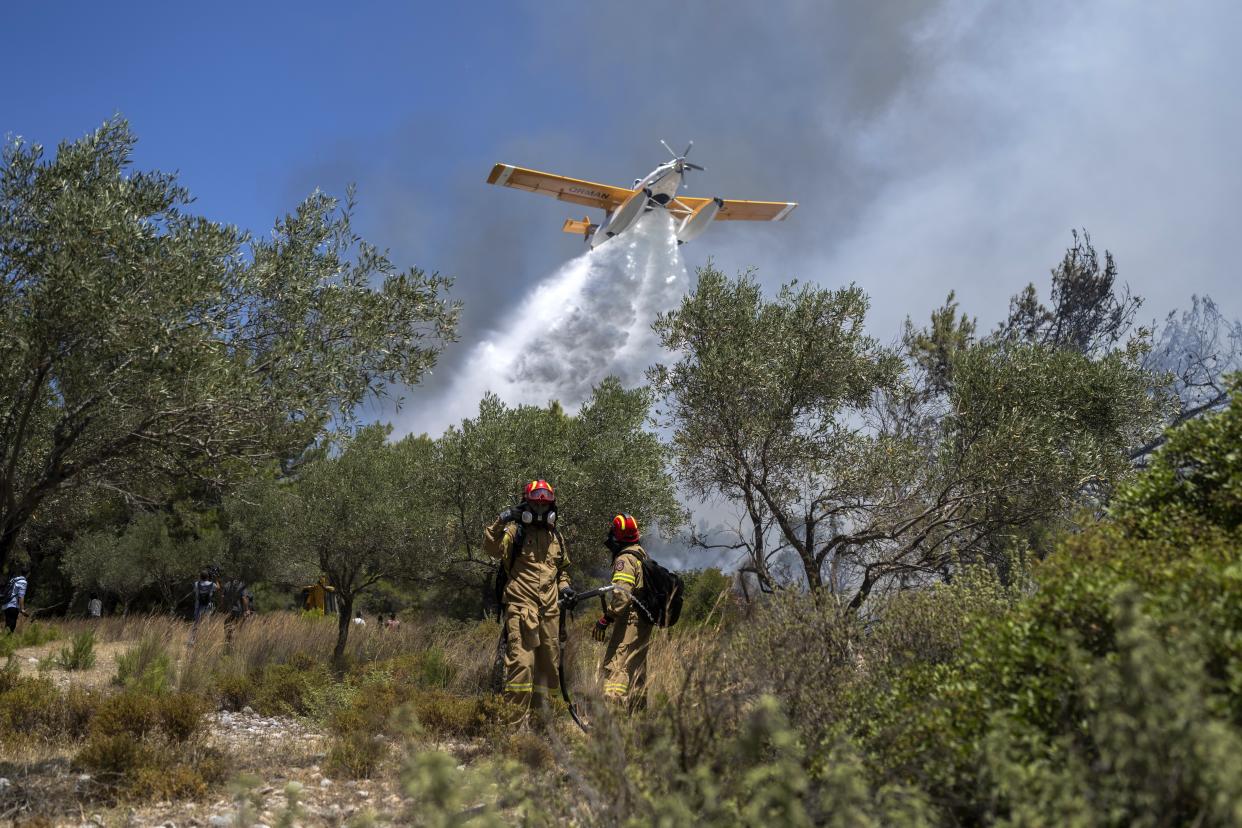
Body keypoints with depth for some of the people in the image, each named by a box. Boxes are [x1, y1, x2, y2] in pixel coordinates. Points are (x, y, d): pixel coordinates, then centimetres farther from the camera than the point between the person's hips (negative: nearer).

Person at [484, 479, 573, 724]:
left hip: (550, 610, 7)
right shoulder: (515, 531, -1)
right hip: (521, 607, -7)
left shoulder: (556, 537, 19)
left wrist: (563, 586, 13)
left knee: (549, 663, 12)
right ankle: (516, 720, -9)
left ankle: (541, 714, 25)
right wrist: (500, 524, -32)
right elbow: (492, 548, -19)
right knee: (521, 662, -13)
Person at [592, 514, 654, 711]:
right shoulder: (641, 555, 16)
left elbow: (621, 594, -24)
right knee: (636, 667, 17)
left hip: (630, 620, -10)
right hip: (644, 621, 10)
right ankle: (638, 709, 23)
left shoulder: (625, 559, -14)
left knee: (616, 664, -15)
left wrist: (606, 618, -21)